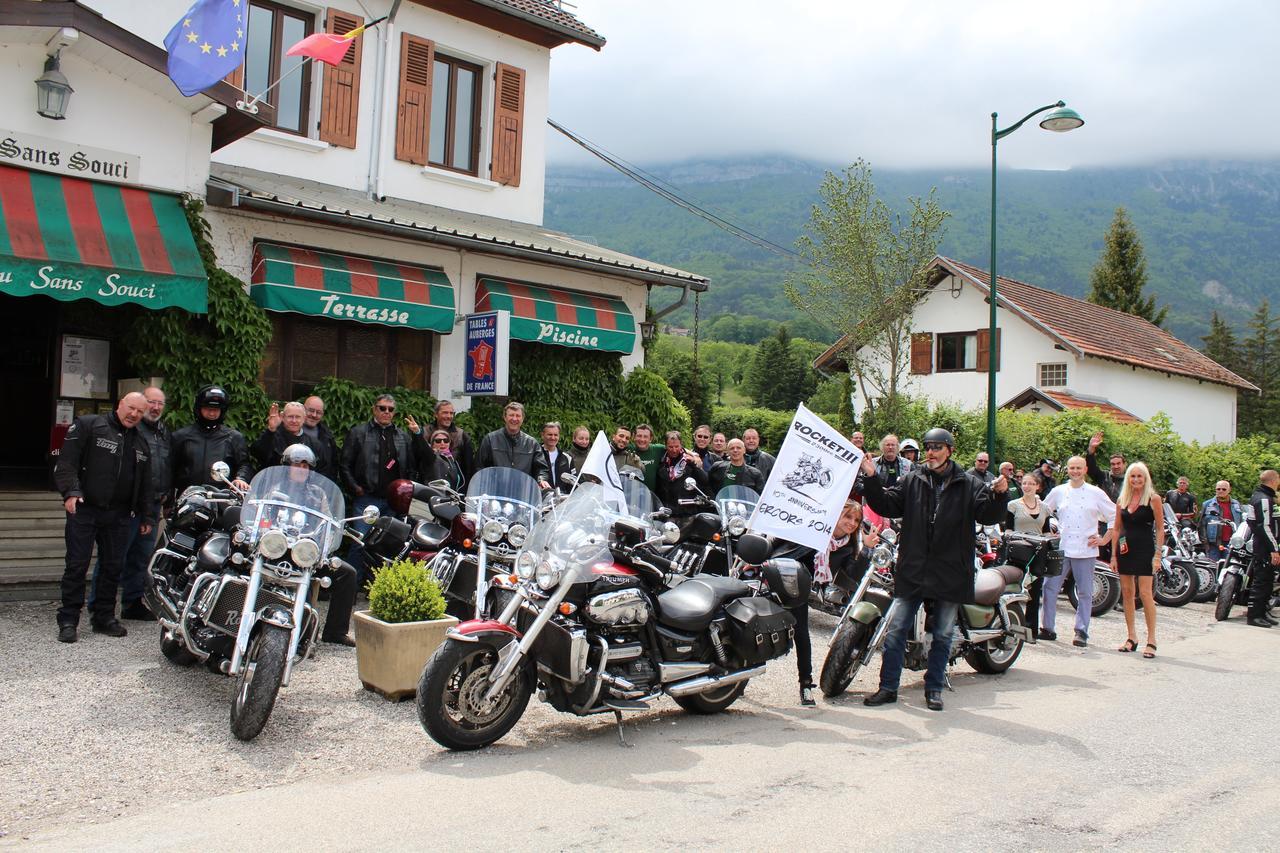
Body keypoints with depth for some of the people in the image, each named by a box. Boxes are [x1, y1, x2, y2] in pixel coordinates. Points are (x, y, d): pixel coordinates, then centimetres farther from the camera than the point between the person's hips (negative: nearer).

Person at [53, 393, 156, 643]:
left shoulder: (141, 444, 19)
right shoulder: (87, 425, 0)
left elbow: (145, 484, 22)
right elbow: (66, 461, -9)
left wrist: (147, 516, 19)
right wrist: (70, 492, -21)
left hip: (120, 515, 5)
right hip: (84, 509, -5)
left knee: (113, 567, 8)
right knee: (77, 566, -3)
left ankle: (104, 617, 18)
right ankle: (68, 621, 4)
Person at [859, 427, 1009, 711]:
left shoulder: (968, 485, 3)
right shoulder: (911, 481, 5)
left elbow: (988, 515, -5)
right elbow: (886, 505, 0)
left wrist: (999, 495, -25)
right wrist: (872, 479, -13)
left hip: (950, 573, 0)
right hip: (912, 571, 1)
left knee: (942, 635, 11)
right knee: (896, 630, 2)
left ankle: (934, 688, 24)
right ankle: (888, 687, 12)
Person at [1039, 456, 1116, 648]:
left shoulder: (1096, 493, 2)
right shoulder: (1058, 491, 9)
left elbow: (1115, 517, 6)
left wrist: (1104, 539, 0)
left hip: (1085, 550, -2)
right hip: (1061, 549, 2)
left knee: (1085, 593, 1)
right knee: (1049, 587, -1)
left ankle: (1081, 632, 9)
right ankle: (1047, 628, 8)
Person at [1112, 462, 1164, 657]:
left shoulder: (1153, 499, -3)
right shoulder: (1122, 500, 10)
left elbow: (1160, 529, -5)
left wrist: (1157, 555, -11)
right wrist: (1113, 555, 8)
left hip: (1145, 549, -5)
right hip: (1125, 549, 5)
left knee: (1145, 593, -8)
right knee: (1127, 593, 7)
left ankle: (1151, 640, -2)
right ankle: (1131, 638, 15)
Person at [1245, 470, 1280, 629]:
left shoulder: (1265, 497, 18)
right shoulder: (1263, 499, -16)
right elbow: (1265, 526, -22)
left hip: (1264, 547, 11)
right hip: (1265, 548, -11)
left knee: (1267, 580, 13)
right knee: (1262, 581, -9)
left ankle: (1261, 613, 18)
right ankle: (1254, 616, -8)